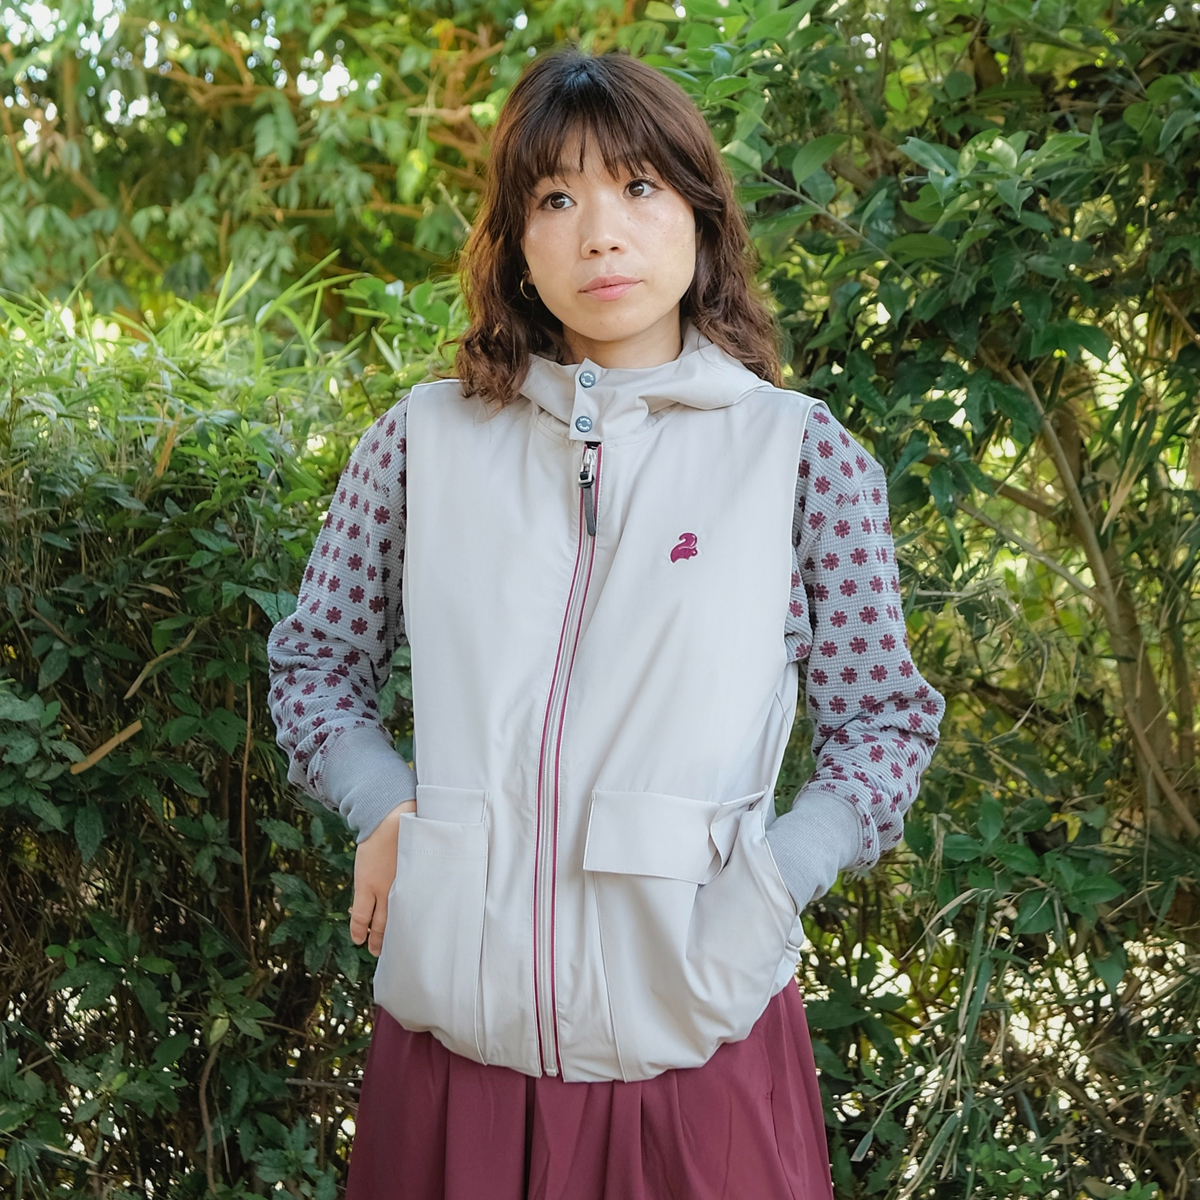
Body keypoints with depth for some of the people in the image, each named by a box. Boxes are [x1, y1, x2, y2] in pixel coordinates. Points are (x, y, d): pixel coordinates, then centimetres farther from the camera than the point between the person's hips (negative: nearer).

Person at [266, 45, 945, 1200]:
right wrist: (381, 805, -2)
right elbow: (312, 659, 15)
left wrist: (769, 884, -10)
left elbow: (885, 723, 5)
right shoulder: (424, 440, 4)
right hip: (452, 1034, 1)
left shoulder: (801, 454, 0)